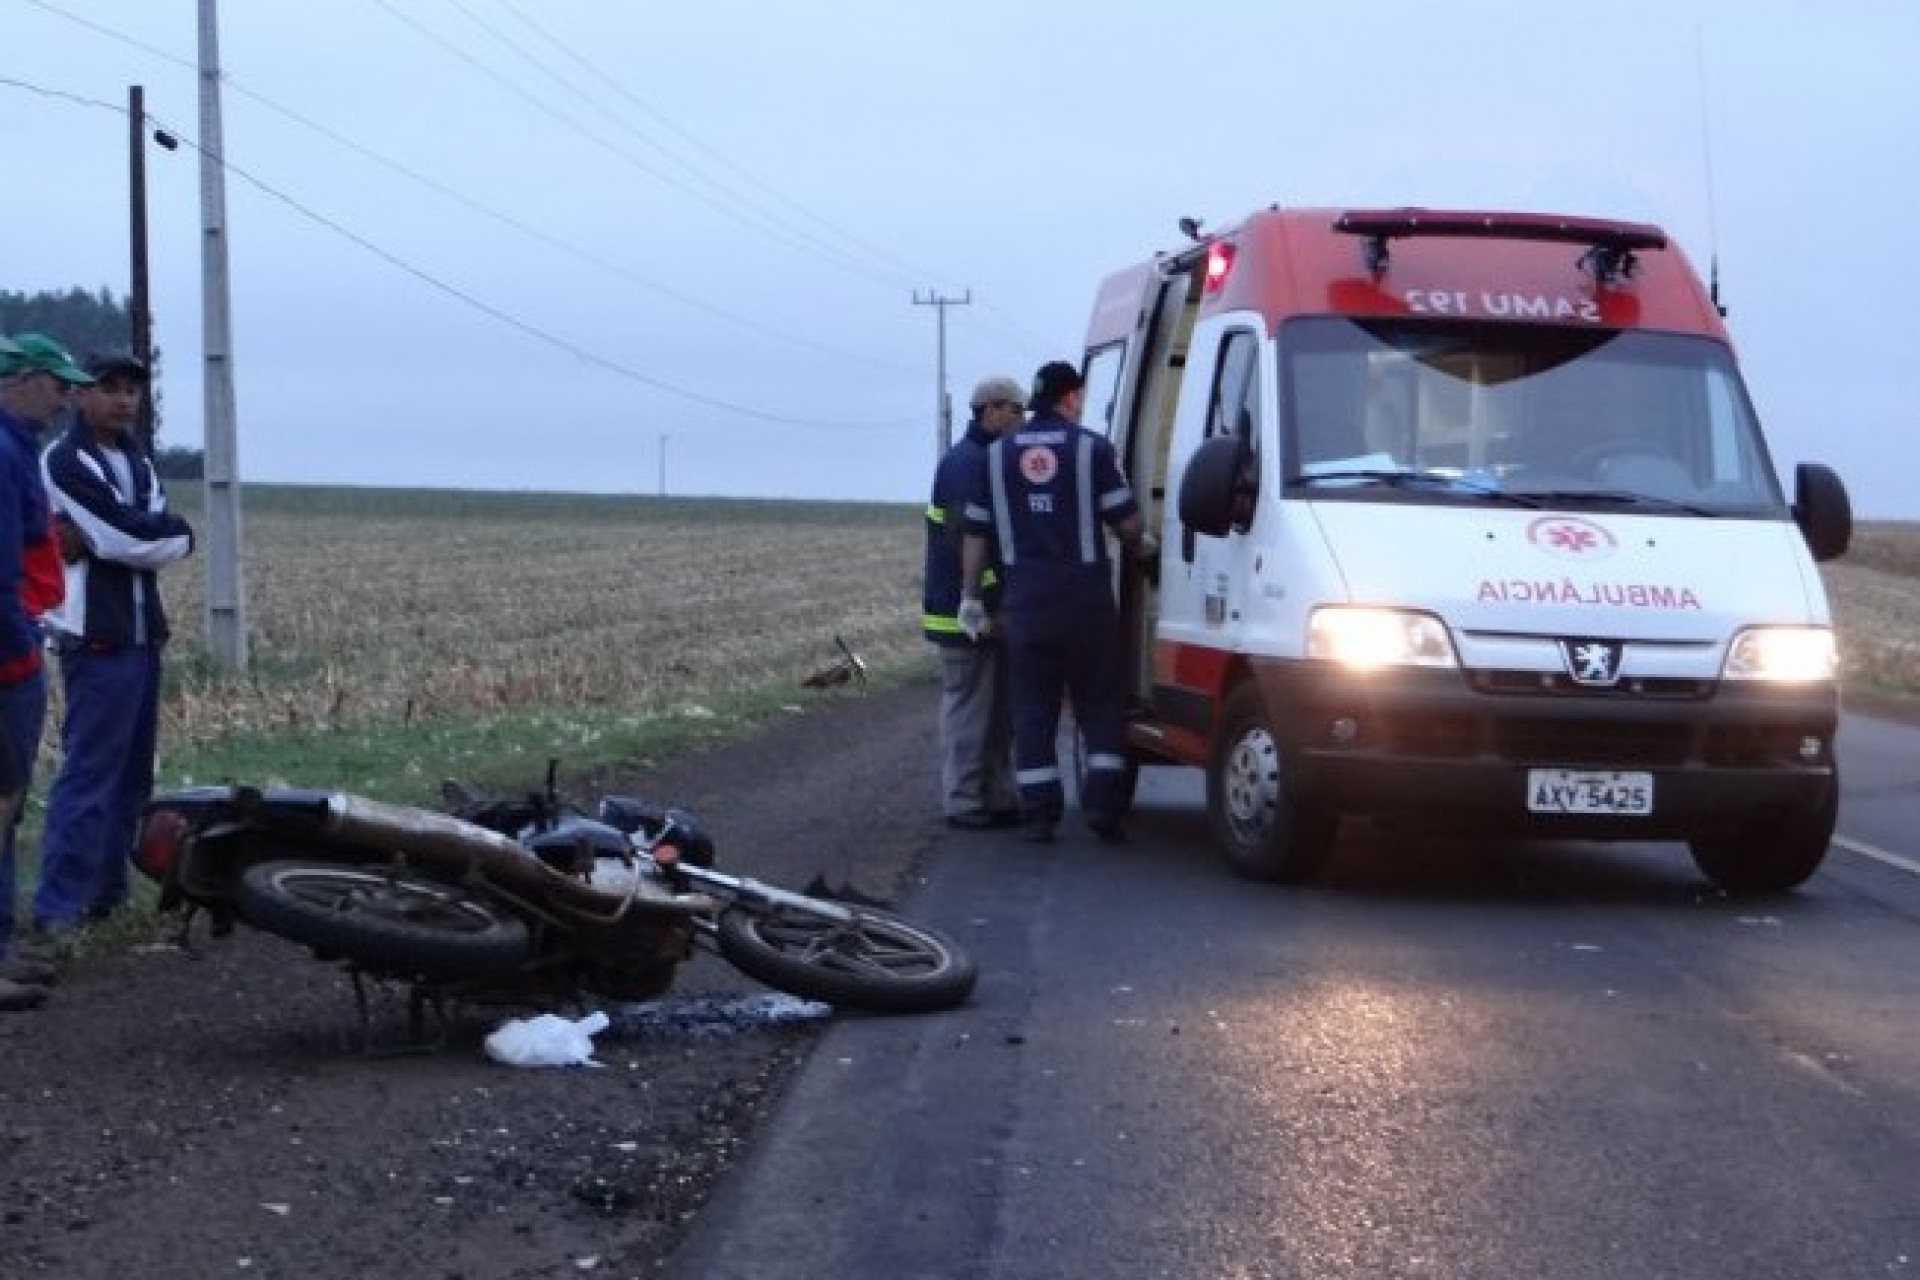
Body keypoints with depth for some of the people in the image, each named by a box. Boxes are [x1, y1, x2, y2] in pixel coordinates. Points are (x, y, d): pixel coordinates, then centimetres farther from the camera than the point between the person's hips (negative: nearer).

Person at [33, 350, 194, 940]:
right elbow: (127, 539, -19)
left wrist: (140, 533, -12)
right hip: (96, 639, -8)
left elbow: (173, 541, 3)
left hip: (142, 633, 8)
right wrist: (166, 531, -2)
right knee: (91, 769, -11)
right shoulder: (65, 461, -9)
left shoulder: (137, 459, 17)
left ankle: (106, 887, 17)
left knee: (132, 770, 10)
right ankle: (59, 905, -10)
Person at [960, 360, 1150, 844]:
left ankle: (1038, 810, 4)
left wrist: (972, 595, 14)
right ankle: (1103, 801, -1)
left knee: (1032, 707, 6)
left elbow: (976, 533, 8)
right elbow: (1126, 520, -4)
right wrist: (1138, 547, 18)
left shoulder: (998, 454, 8)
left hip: (1025, 600, 3)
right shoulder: (1091, 447, -3)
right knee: (1101, 700, 7)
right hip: (1085, 595, -2)